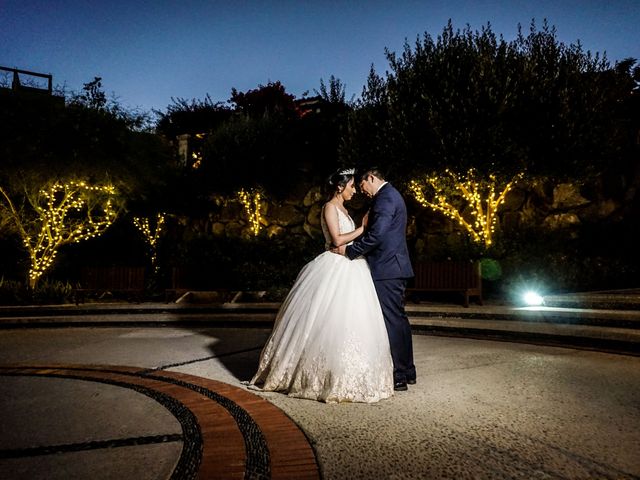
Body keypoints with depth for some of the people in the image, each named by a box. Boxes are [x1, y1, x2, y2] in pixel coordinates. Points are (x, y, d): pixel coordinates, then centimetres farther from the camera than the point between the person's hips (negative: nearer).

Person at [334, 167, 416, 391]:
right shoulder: (391, 195, 21)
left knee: (391, 321, -6)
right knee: (399, 318, 14)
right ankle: (407, 371, 23)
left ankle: (398, 377, 1)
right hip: (394, 266, 11)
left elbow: (376, 234, -21)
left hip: (387, 269, -11)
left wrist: (349, 251, -13)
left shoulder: (385, 197, -12)